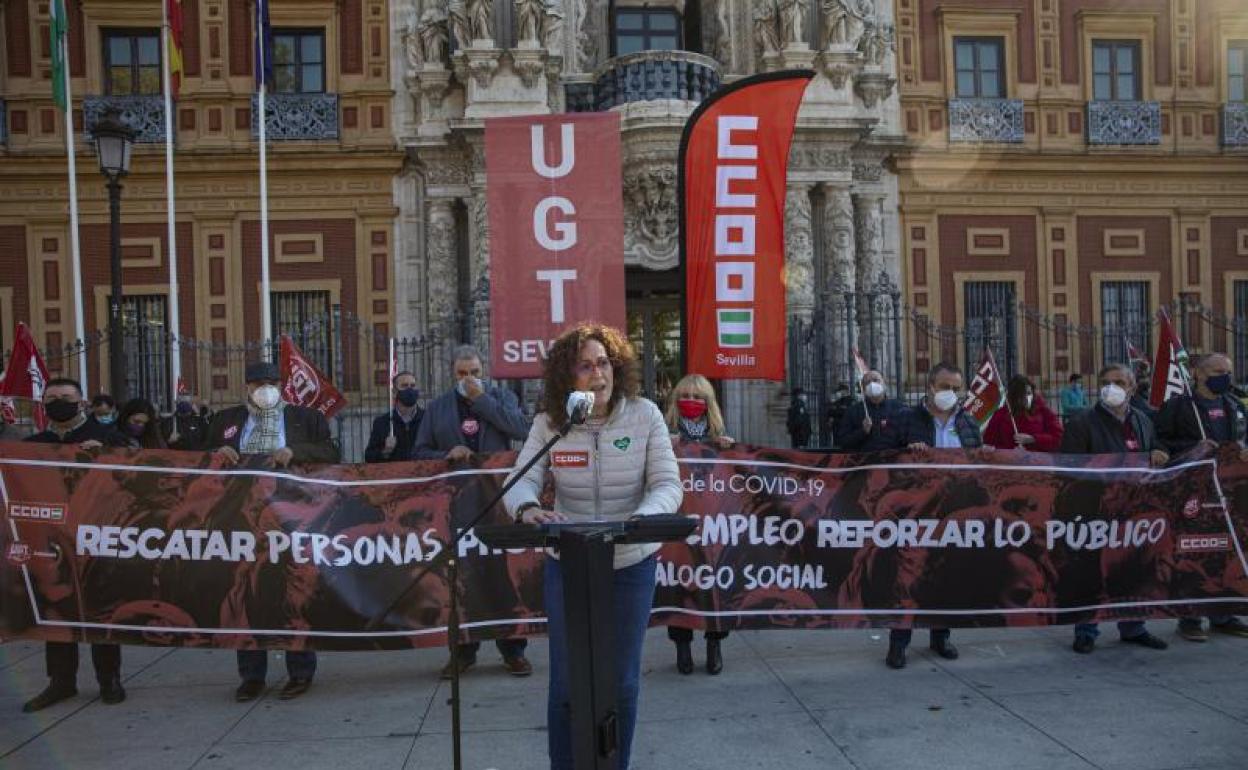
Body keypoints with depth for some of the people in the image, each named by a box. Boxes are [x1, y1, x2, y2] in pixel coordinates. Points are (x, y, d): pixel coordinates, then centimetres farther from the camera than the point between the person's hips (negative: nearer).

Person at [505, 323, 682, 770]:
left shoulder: (645, 415, -10)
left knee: (622, 683, 13)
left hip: (632, 565, 0)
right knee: (567, 685, 8)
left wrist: (641, 518, -35)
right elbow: (521, 482, -11)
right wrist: (528, 508, -36)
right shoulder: (549, 424, -7)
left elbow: (668, 485, -13)